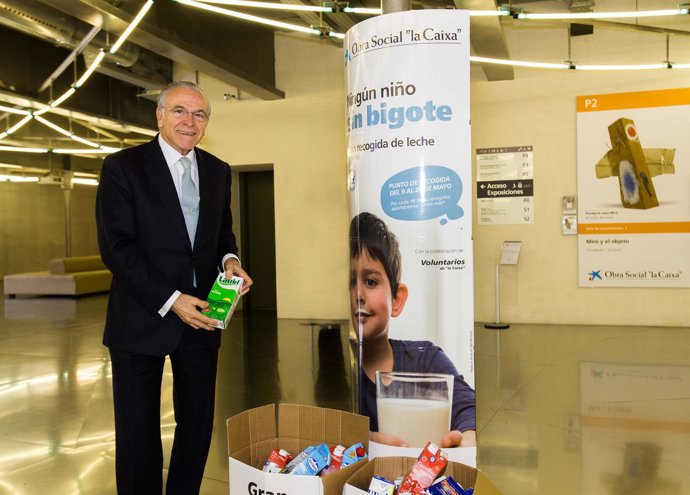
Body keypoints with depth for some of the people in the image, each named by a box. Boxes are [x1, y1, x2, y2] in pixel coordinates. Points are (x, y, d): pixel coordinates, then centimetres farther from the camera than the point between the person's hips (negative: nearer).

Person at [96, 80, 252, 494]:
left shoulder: (218, 171, 8)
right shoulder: (123, 166, -7)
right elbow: (116, 248, -13)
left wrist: (229, 259, -5)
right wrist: (169, 301, -19)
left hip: (200, 314, 5)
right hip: (142, 317, -4)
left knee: (198, 422, 14)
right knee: (139, 429, 9)